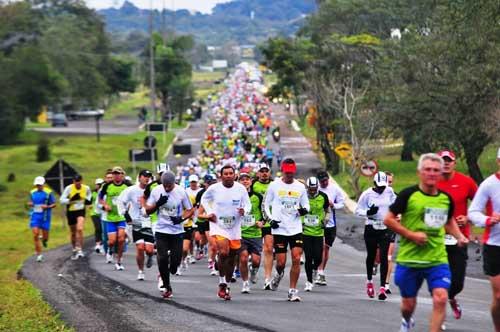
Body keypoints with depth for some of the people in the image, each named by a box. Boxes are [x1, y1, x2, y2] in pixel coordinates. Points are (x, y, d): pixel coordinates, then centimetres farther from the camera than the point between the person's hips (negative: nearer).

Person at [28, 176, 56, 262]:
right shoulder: (32, 192, 6)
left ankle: (44, 239, 44)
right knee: (35, 234, -11)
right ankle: (38, 254, -2)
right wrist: (29, 204, -5)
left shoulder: (48, 192, -6)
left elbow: (54, 204, -4)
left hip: (45, 216, -2)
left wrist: (47, 207, -22)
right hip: (35, 216, 2)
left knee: (45, 237, 4)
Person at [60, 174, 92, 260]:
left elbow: (89, 195, 20)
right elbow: (62, 200, -12)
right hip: (71, 211, 0)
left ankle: (79, 249, -20)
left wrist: (88, 200, -1)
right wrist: (71, 200, -28)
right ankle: (74, 250, 33)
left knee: (79, 229, -24)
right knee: (73, 233, 11)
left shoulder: (86, 188, -4)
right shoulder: (69, 188, -11)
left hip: (81, 211, 0)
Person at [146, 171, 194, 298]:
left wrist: (181, 218, -19)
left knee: (175, 260, -2)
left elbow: (190, 210, 0)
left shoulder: (181, 192, -8)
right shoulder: (156, 191, -4)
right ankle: (167, 287, 8)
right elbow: (148, 210, 2)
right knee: (162, 259, -7)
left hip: (177, 231, -1)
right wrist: (158, 204, -17)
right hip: (161, 230, 1)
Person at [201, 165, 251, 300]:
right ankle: (222, 284, -10)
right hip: (218, 226, -3)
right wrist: (209, 212, -3)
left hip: (235, 228, 3)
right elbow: (204, 199, 11)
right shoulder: (214, 188, -8)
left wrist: (244, 210, -19)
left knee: (232, 258, 11)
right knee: (223, 252, -23)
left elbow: (248, 204, 4)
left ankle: (227, 286, 27)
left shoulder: (241, 188, -6)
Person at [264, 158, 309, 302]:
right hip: (279, 229, -2)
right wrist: (271, 218, -8)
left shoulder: (300, 187, 7)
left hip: (296, 229, 2)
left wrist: (304, 210, -8)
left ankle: (293, 290, -1)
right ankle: (279, 274, 33)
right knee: (281, 262, -3)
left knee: (296, 259, -9)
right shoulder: (274, 185, 1)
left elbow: (306, 205, 16)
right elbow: (266, 204, 8)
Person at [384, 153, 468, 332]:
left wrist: (459, 236, 5)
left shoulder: (446, 198, 3)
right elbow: (388, 219, -7)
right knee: (408, 303, 12)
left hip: (438, 259, 2)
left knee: (441, 298, -17)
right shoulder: (408, 195, -10)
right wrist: (411, 234, -15)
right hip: (409, 259, -2)